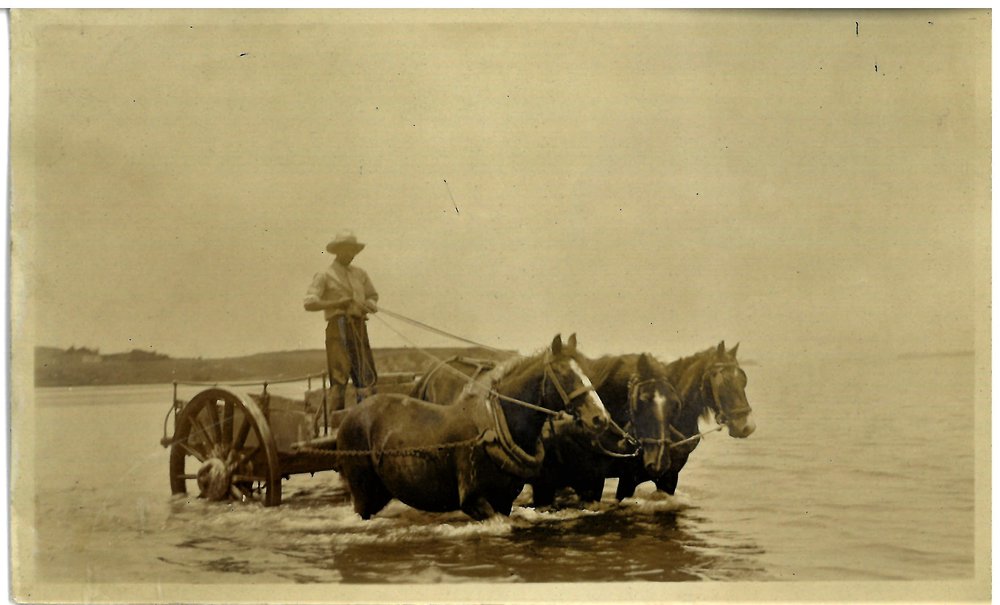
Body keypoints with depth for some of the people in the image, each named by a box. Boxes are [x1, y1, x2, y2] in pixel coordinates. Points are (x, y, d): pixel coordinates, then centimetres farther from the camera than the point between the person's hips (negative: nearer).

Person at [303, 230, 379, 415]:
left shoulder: (360, 274, 17)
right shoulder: (325, 276, 2)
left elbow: (373, 295, 28)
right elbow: (309, 302, -8)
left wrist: (369, 305, 4)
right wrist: (336, 303, -18)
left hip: (359, 328, 5)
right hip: (338, 328, -5)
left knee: (367, 376, 2)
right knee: (339, 375, -9)